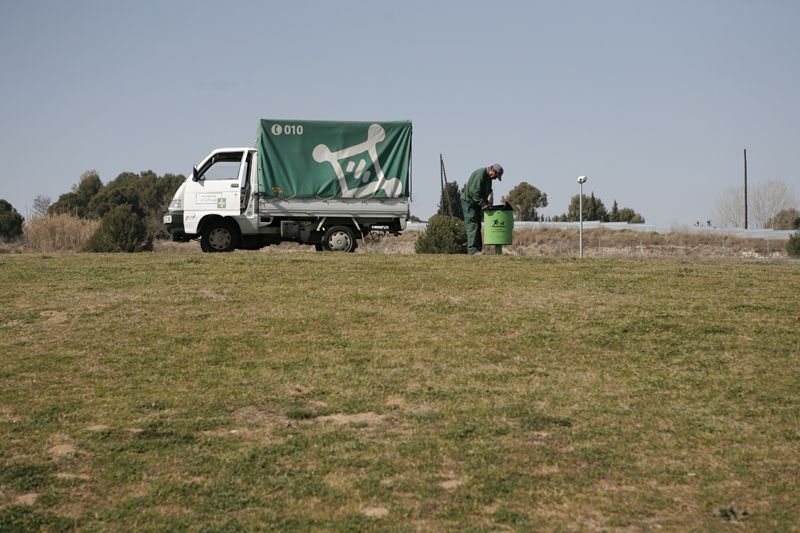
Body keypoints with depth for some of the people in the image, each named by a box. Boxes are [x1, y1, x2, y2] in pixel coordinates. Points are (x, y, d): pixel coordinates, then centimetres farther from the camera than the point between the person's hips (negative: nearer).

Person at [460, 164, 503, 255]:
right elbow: (474, 191, -28)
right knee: (472, 226, -13)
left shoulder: (488, 176, 11)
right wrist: (483, 203, -28)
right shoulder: (480, 174, -22)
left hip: (476, 203, 10)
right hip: (468, 202, -10)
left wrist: (486, 203, 5)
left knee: (477, 226, 10)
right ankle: (472, 249, -15)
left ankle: (479, 248, 13)